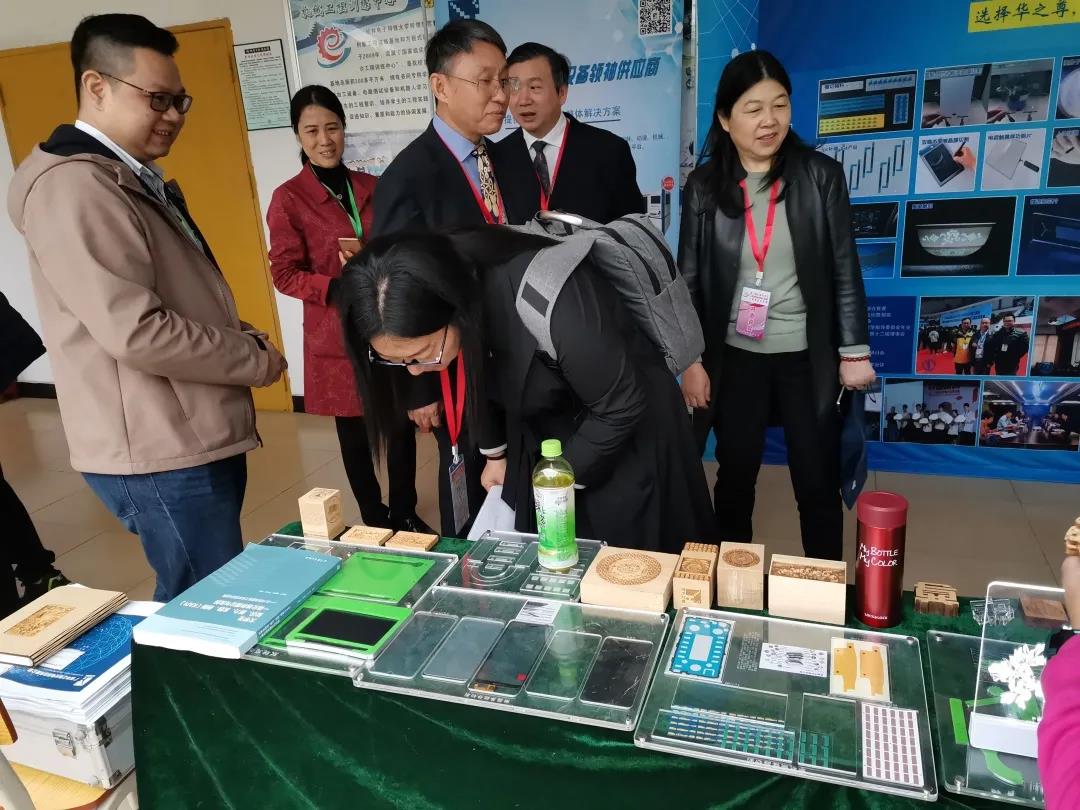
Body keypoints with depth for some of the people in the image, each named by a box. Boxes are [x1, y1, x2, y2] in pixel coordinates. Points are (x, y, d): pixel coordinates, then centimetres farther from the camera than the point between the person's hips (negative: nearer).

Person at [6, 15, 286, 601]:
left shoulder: (138, 180, 16)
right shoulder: (73, 187, -16)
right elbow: (136, 332, -25)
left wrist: (241, 337, 3)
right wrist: (256, 359, -13)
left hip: (197, 439, 10)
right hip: (160, 455, -10)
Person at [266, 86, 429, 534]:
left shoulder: (372, 187, 7)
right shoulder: (288, 199, -6)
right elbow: (284, 274, -7)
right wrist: (340, 288, -20)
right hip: (337, 335, -3)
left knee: (403, 422, 6)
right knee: (353, 430, 8)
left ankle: (405, 512, 25)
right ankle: (375, 519, 26)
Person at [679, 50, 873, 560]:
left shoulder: (821, 176, -4)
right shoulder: (704, 186, -2)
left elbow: (845, 270, -1)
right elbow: (689, 279, 0)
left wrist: (854, 351, -2)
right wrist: (690, 360, -3)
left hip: (808, 356, 0)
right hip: (735, 356, 1)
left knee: (818, 484, 10)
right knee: (735, 479, 12)